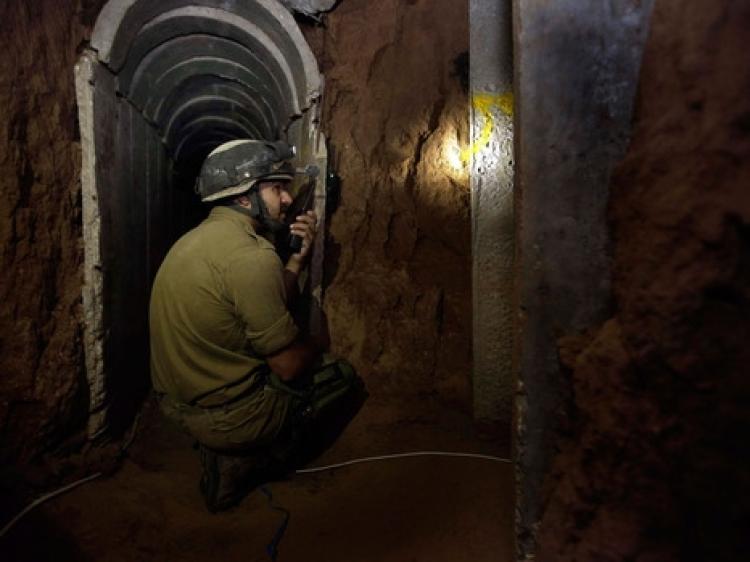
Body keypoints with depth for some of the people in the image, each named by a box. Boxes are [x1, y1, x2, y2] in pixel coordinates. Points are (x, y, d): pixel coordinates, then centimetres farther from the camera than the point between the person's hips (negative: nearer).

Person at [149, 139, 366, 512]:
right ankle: (246, 467, 3)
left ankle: (231, 457, 15)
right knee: (345, 379, 6)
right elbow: (291, 366, -20)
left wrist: (298, 258, 2)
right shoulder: (249, 254, -24)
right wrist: (317, 345, 1)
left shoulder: (201, 237, 7)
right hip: (222, 416, -9)